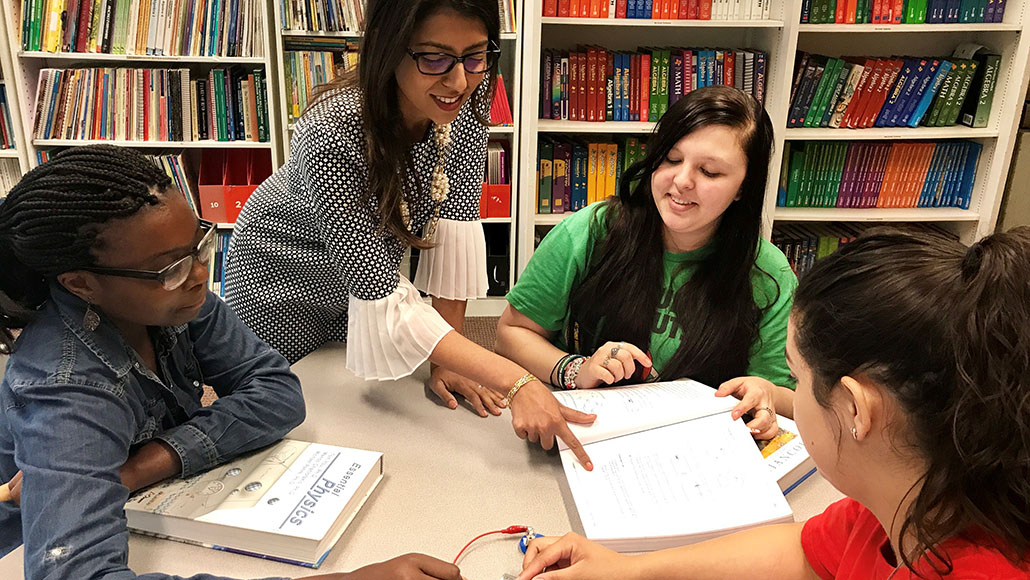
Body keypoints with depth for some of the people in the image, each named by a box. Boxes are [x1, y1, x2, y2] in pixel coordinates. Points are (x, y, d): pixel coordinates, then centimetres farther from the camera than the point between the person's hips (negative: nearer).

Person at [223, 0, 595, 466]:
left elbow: (456, 220, -20)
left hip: (371, 266, 4)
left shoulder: (469, 98, -24)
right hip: (283, 276, -4)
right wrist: (516, 383, -47)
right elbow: (381, 299, -40)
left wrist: (447, 360, -22)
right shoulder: (333, 134, -40)